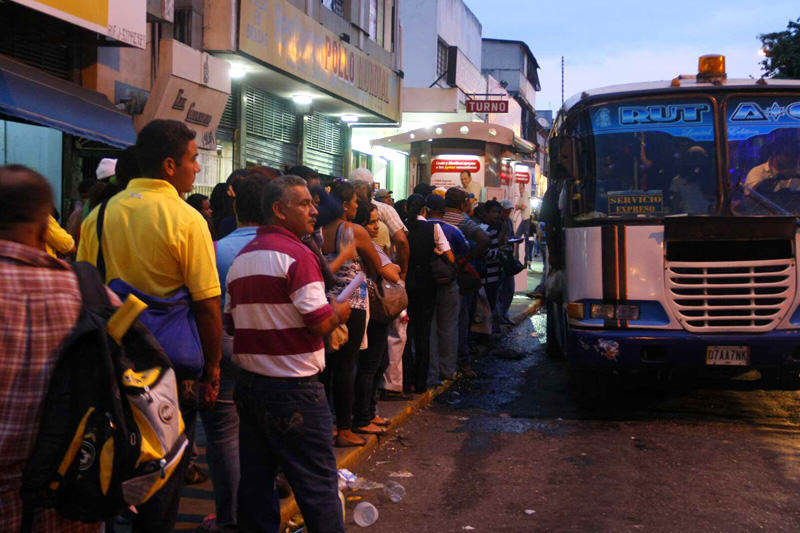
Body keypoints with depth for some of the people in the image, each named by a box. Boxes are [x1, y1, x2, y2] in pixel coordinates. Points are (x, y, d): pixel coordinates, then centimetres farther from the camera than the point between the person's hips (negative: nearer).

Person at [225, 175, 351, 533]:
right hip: (294, 385, -8)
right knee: (316, 482, 1)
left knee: (254, 479, 13)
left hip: (248, 382, 8)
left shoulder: (241, 258, 12)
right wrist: (342, 310, 1)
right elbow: (320, 323, -18)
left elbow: (230, 323, 16)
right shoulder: (296, 254, -14)